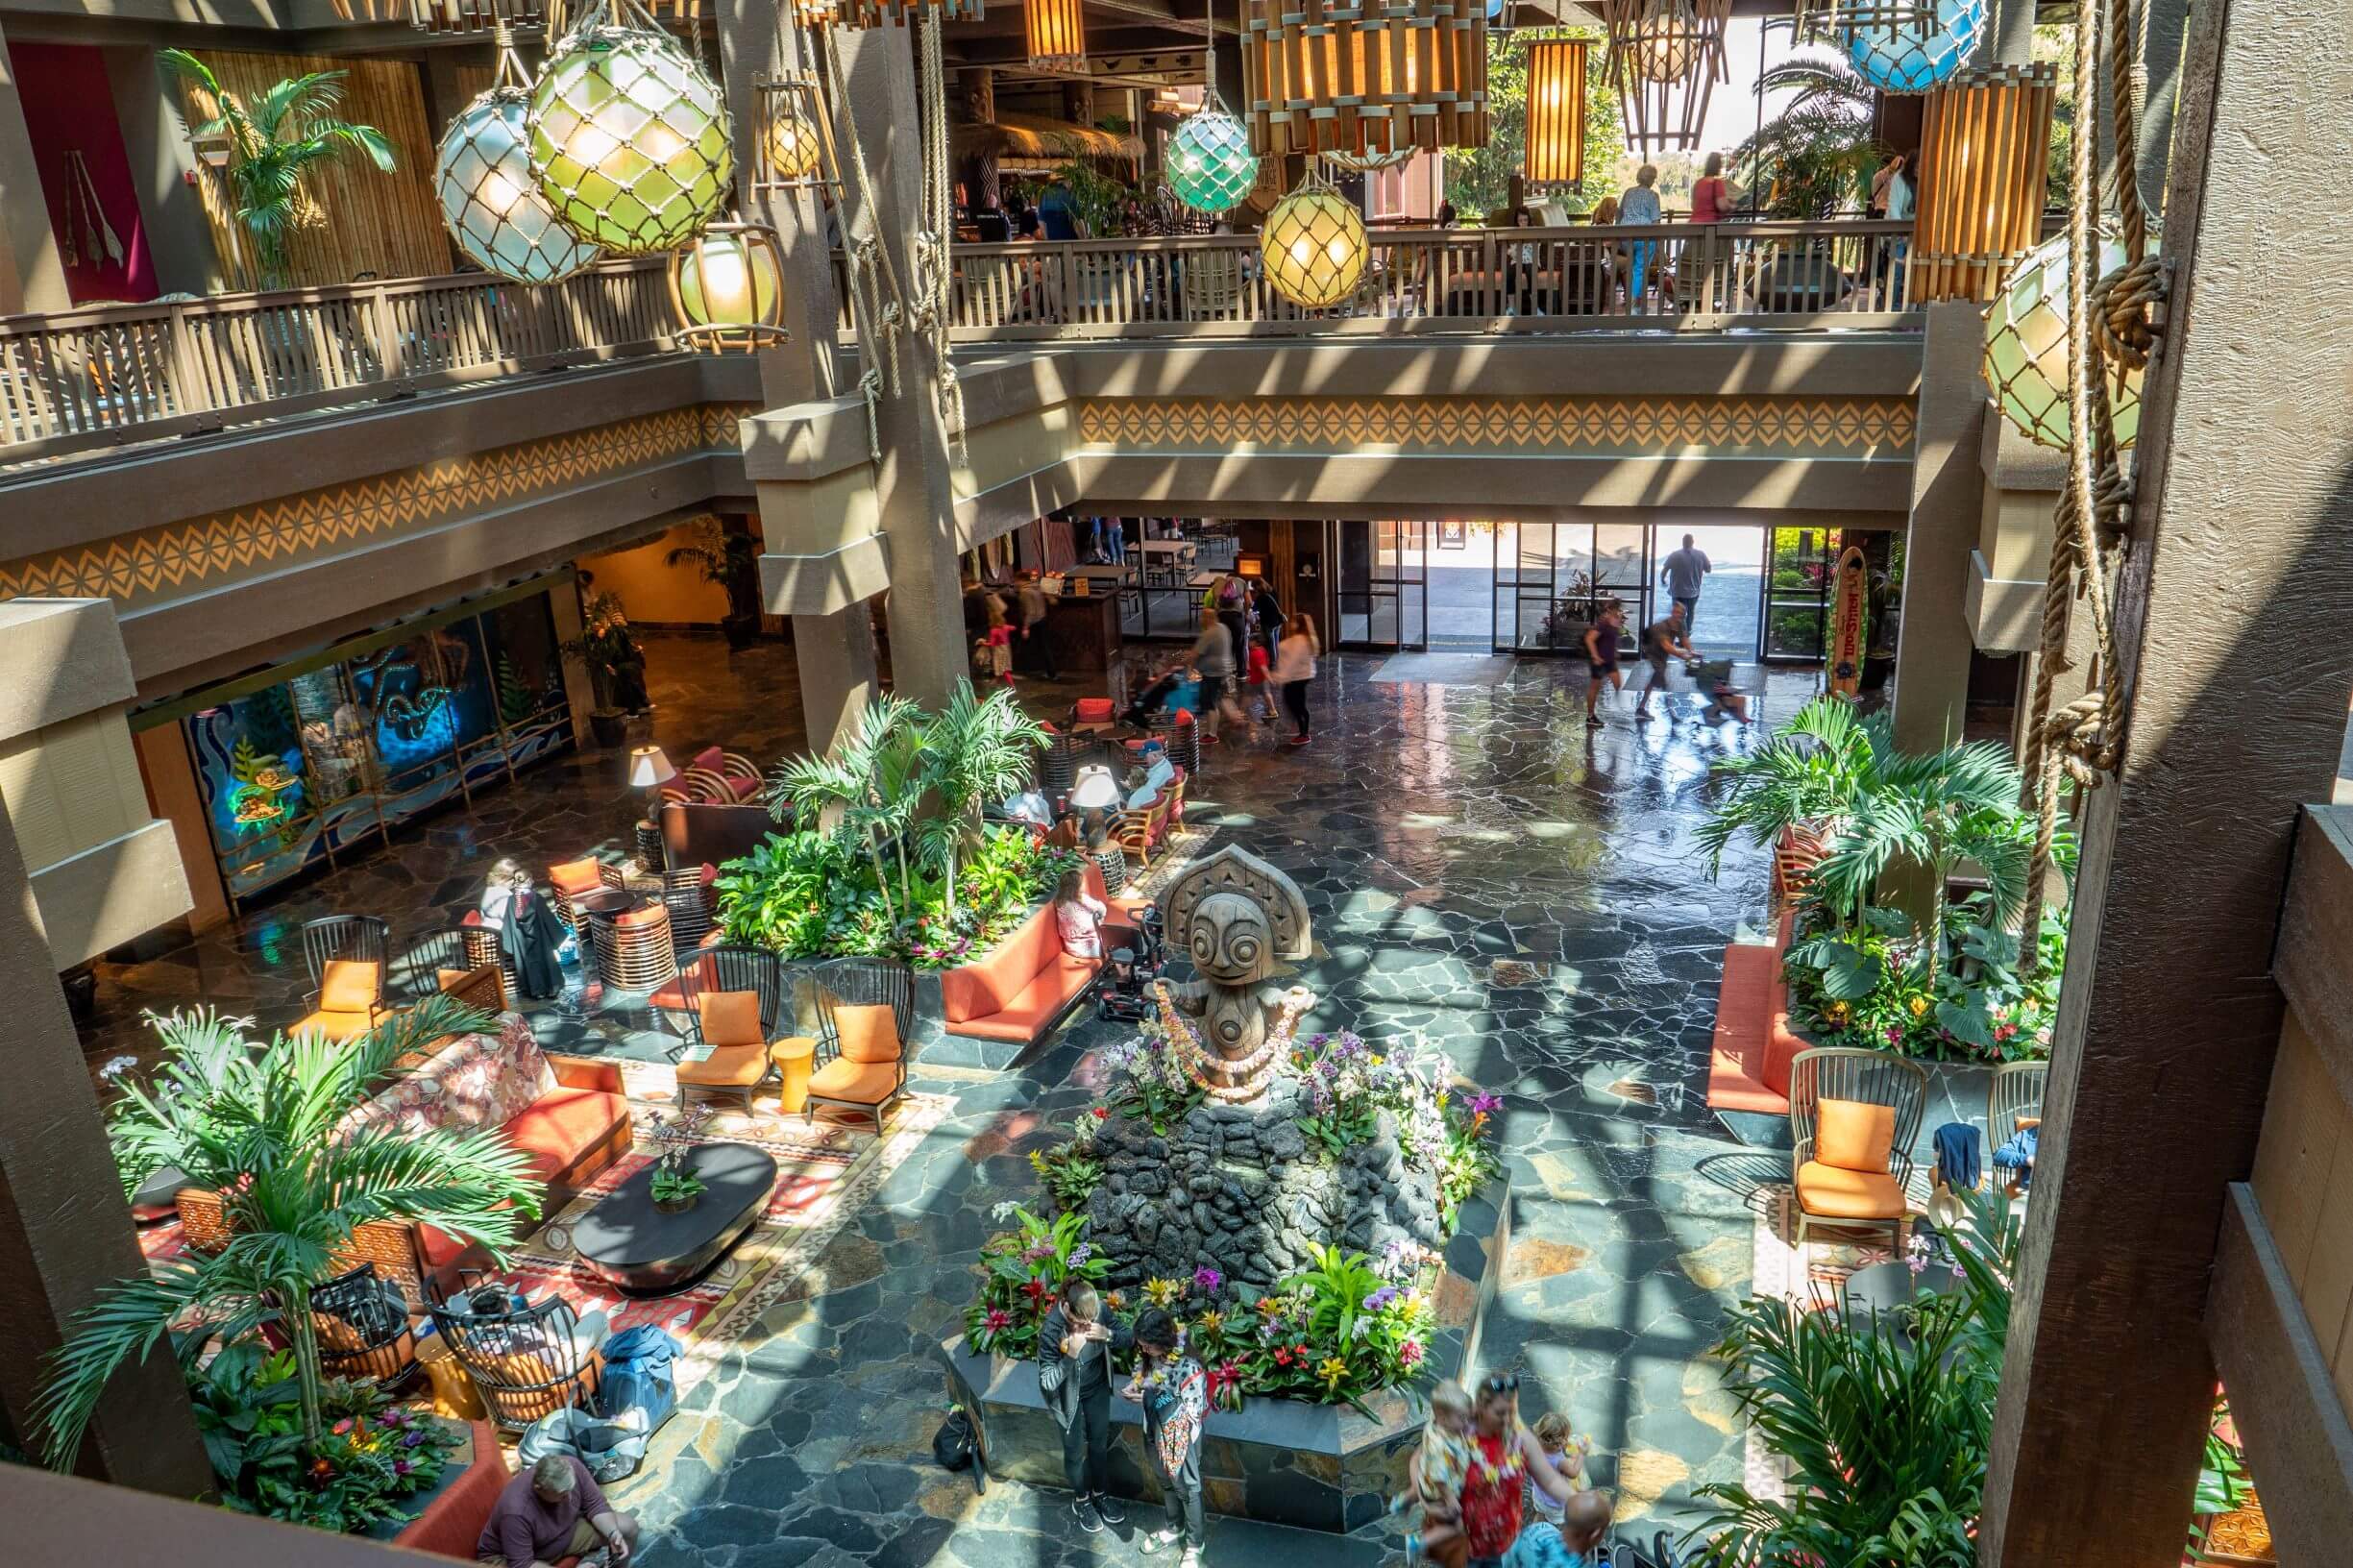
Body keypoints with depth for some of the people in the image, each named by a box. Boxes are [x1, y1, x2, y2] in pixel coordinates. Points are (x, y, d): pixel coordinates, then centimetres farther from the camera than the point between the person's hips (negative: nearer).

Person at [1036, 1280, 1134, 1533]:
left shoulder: (1099, 1310, -24)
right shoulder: (1051, 1329, -35)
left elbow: (1129, 1339, -12)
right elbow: (1047, 1382, -30)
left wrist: (1108, 1335, -33)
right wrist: (1070, 1355, -45)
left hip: (1097, 1389, 4)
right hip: (1068, 1397, -4)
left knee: (1100, 1444, 23)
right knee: (1075, 1451, 18)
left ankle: (1100, 1494, 49)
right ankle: (1081, 1501, 45)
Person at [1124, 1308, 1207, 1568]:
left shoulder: (1188, 1366, -33)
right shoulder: (1148, 1355, -12)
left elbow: (1192, 1412, -26)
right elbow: (1142, 1377, 8)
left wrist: (1151, 1399, -29)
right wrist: (1135, 1386, -15)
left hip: (1181, 1437, -6)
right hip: (1156, 1431, 7)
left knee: (1187, 1488, 14)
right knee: (1165, 1481, 26)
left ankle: (1195, 1543, 36)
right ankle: (1175, 1528, 51)